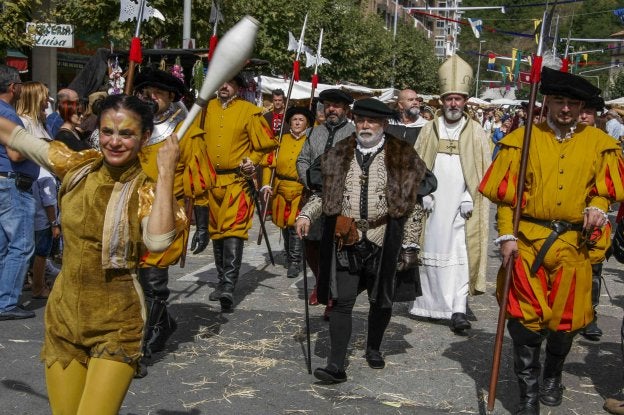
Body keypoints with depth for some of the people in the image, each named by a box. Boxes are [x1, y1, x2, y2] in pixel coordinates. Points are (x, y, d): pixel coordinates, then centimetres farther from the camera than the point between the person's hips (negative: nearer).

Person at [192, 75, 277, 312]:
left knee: (233, 232, -15)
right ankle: (222, 281, 26)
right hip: (211, 181, 5)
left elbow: (266, 143, 3)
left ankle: (228, 287, -17)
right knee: (216, 232, 13)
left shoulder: (249, 111, -2)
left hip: (238, 181, -5)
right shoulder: (207, 108, 9)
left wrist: (253, 160, -9)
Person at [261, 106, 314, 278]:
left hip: (301, 190, -3)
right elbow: (269, 163, 8)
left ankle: (295, 262, -4)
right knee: (284, 224, 13)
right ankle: (289, 256, 33)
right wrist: (266, 184, -2)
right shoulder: (282, 140, 9)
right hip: (281, 189, 4)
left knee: (295, 225, -11)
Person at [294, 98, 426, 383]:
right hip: (345, 241, 1)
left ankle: (373, 348, 37)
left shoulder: (402, 156, -1)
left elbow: (412, 204, -1)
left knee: (381, 300, 14)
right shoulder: (339, 155, 7)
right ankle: (336, 365, -2)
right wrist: (306, 214, -3)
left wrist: (410, 245, -4)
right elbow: (325, 193, 14)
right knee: (342, 301, -5)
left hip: (384, 243, -1)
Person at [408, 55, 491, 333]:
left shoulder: (476, 132, 3)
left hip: (461, 204, -2)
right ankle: (429, 302, 21)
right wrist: (423, 194, -2)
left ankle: (458, 310, -9)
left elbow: (483, 170, 0)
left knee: (460, 255, -7)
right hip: (433, 204, 2)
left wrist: (470, 198, -9)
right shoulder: (430, 129, 8)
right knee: (431, 251, 8)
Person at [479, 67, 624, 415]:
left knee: (565, 318, 11)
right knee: (526, 319, -1)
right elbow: (505, 193, -1)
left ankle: (553, 378, 38)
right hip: (528, 241, -2)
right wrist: (507, 235, -9)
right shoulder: (523, 139, 1)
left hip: (573, 244, 2)